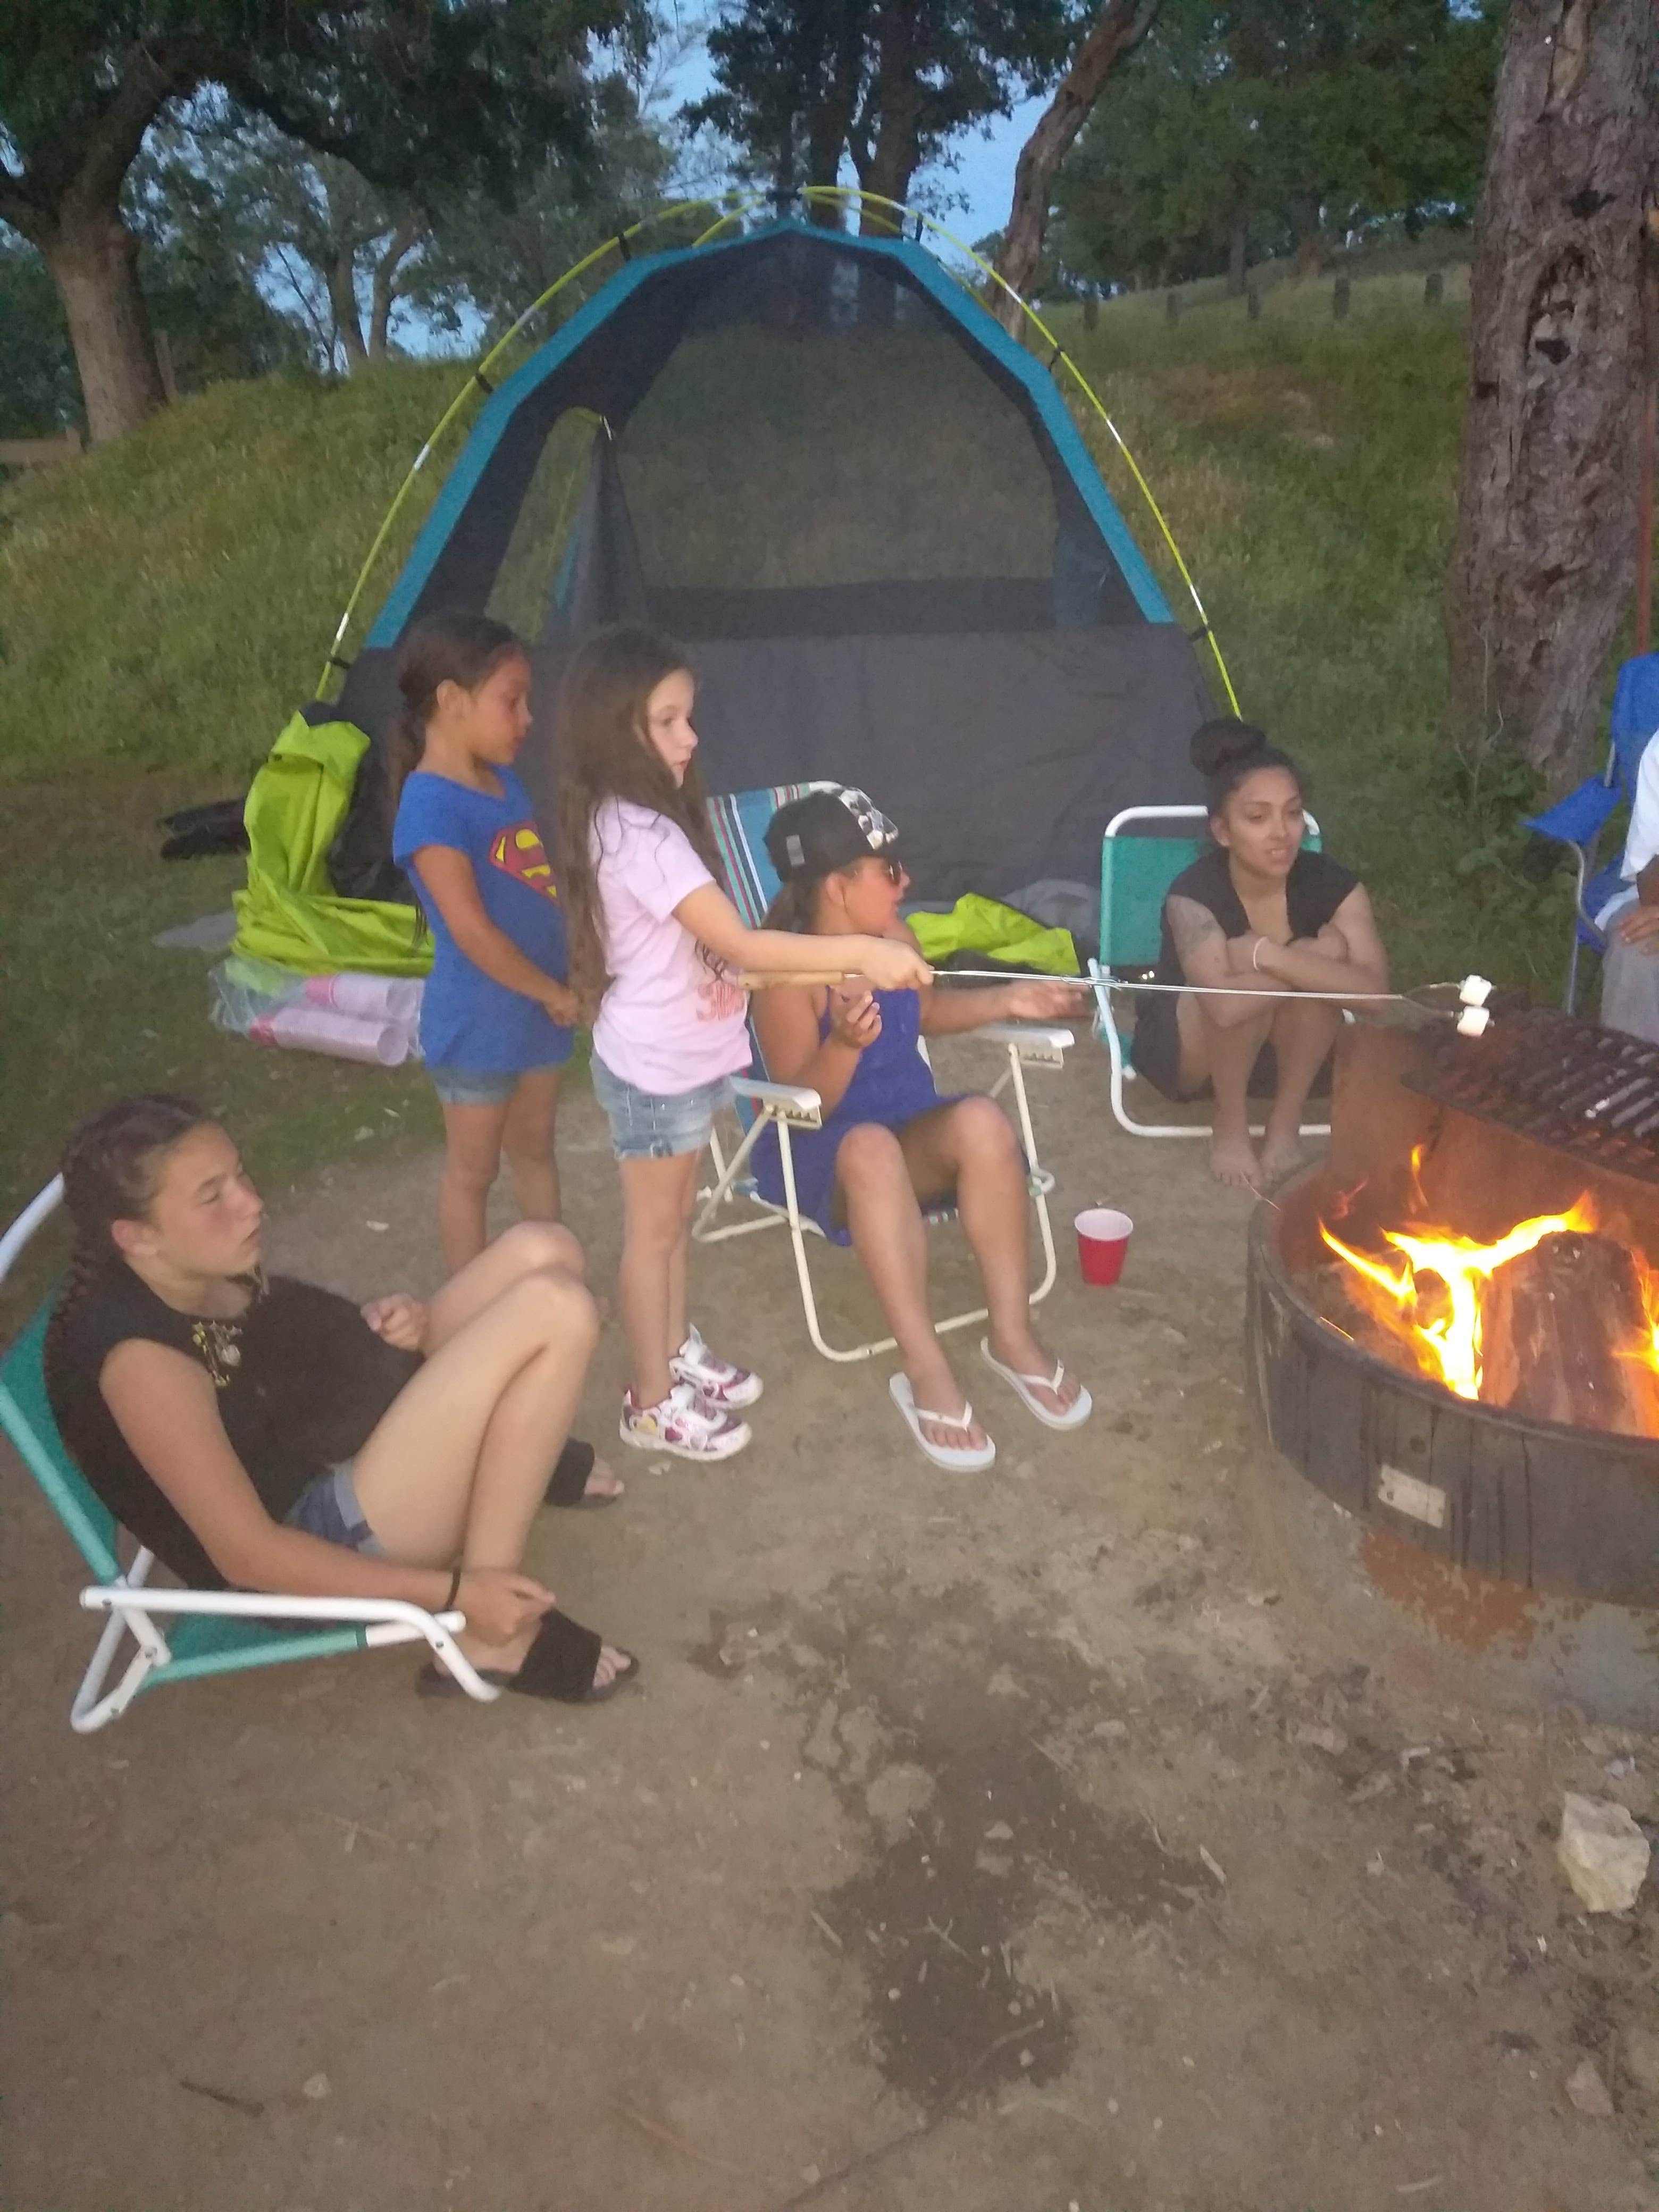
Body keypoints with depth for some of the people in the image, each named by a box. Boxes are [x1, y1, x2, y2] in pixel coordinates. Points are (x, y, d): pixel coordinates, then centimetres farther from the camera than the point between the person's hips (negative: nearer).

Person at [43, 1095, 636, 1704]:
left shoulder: (208, 1272, -1)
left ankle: (519, 1453, 20)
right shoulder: (141, 1354, -26)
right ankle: (489, 1640, -16)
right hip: (328, 1538, -9)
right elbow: (246, 1554, -26)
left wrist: (374, 1324, -5)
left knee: (544, 1251, -3)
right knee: (556, 1310, -25)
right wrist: (454, 1591, -25)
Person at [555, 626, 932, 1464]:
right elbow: (738, 943, -29)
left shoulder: (639, 819, 5)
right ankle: (652, 1401, 23)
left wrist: (824, 974, 0)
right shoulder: (638, 835, -27)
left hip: (680, 1056, 9)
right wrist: (860, 950, -29)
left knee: (677, 1216, 22)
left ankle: (678, 1351, 41)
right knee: (652, 1231, 6)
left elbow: (708, 944, 9)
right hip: (653, 1066, -9)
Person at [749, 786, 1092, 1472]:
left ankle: (1012, 1336, -18)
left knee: (982, 1121, -28)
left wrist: (1009, 1000, 10)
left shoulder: (895, 938, 1)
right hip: (823, 1157, -5)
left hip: (918, 1140, 6)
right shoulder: (789, 976, -19)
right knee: (870, 1146, -41)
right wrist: (846, 1042, -37)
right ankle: (926, 1371, -35)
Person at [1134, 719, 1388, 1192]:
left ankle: (1284, 1127, -14)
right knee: (1286, 956, -32)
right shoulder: (1195, 893, -28)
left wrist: (1270, 955, -37)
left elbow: (1375, 991, -30)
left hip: (1279, 1055, 4)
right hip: (1186, 1054, -3)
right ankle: (1230, 1130, -14)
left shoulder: (1330, 883, -16)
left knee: (1326, 952, -27)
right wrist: (1310, 961, -32)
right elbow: (1225, 1005, -44)